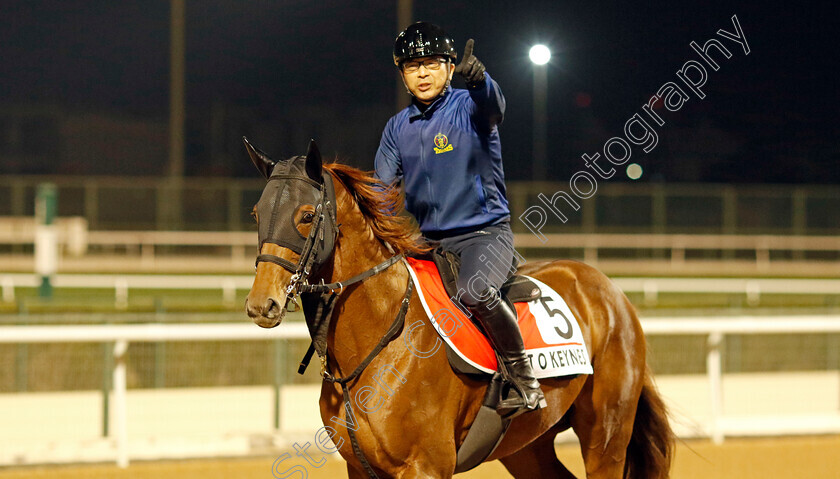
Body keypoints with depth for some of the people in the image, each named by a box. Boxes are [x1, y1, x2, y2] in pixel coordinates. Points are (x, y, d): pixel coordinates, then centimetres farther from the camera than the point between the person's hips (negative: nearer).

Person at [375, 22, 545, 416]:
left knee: (475, 291, -34)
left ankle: (523, 379, -20)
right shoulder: (398, 128, 10)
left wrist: (479, 79, -53)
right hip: (423, 239, 6)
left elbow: (492, 106, -30)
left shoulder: (468, 107, -5)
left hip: (484, 231, -6)